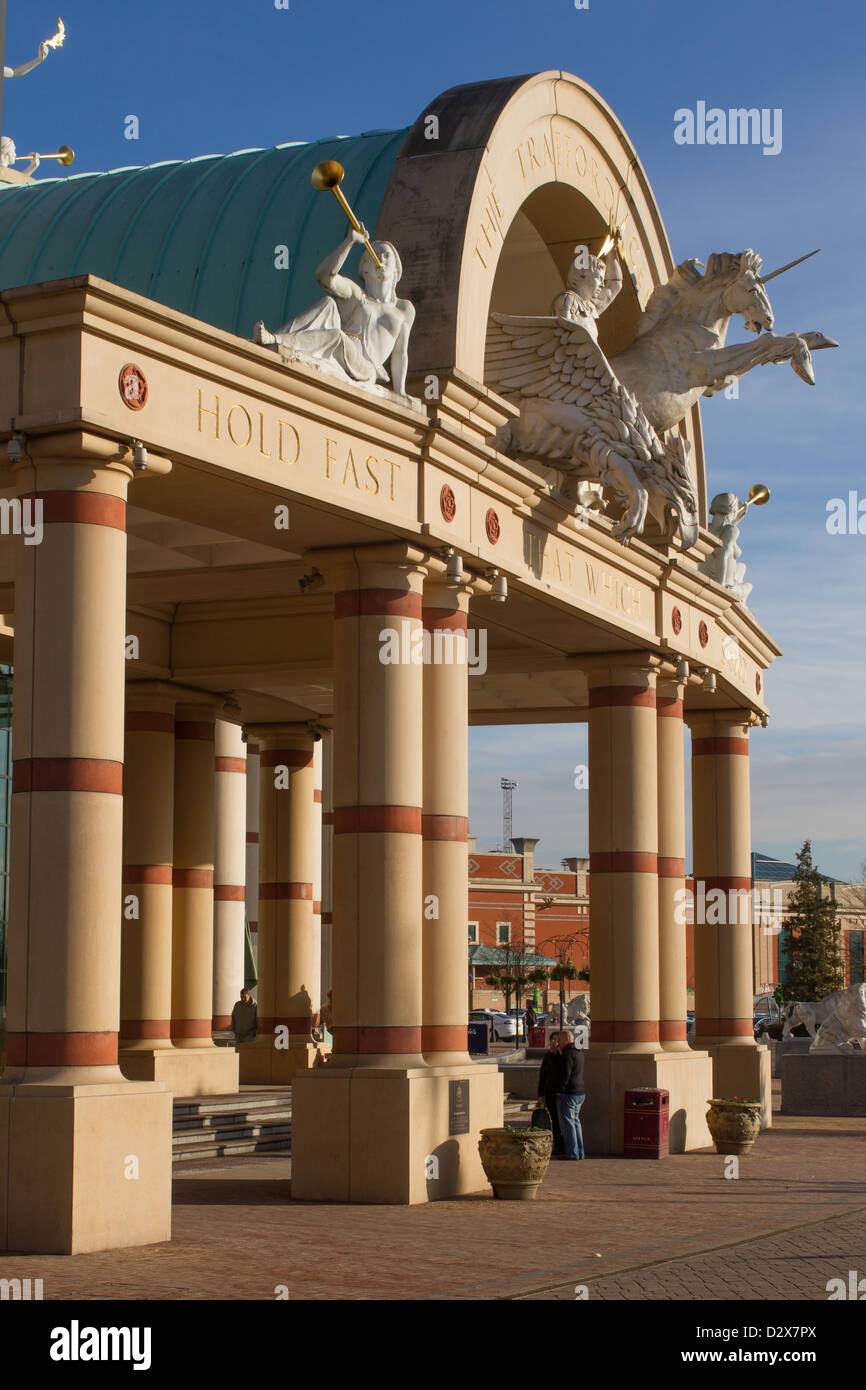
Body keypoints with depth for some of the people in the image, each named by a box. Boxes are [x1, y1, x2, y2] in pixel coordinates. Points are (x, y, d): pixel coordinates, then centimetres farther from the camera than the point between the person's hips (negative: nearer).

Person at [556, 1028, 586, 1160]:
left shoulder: (568, 1054, -15)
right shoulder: (579, 1053, 14)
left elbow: (565, 1074, -21)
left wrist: (560, 1090, -13)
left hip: (568, 1094, -9)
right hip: (580, 1093, 9)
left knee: (567, 1124, -3)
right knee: (575, 1121, 16)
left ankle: (572, 1154, -3)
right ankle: (580, 1152, 18)